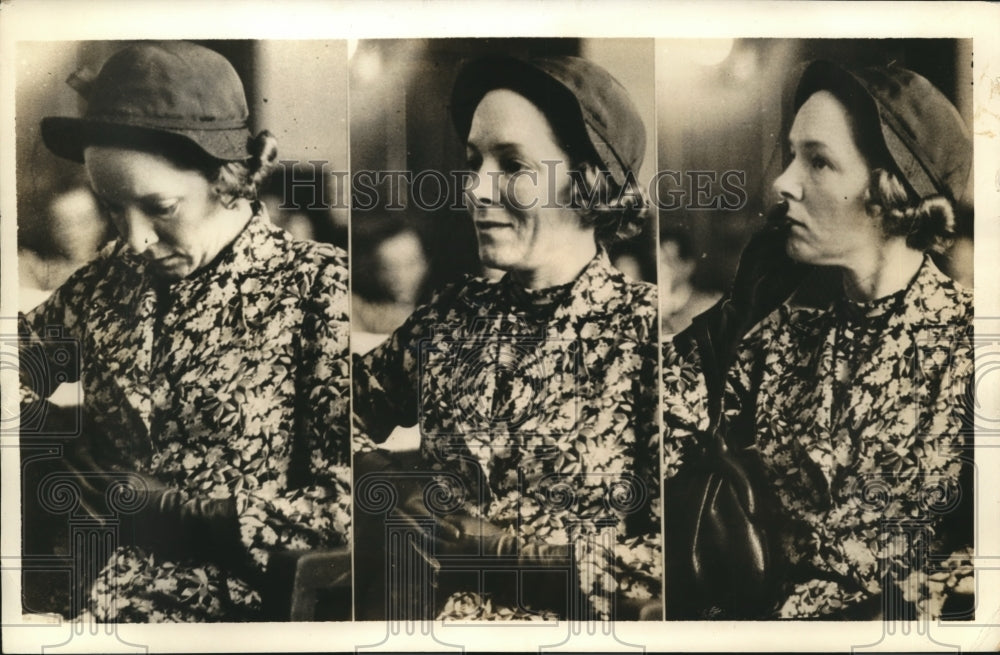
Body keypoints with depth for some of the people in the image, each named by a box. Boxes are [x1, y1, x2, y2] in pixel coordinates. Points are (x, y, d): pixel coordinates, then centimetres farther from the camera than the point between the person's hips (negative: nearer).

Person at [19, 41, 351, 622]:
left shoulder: (321, 288, -9)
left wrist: (164, 510, -14)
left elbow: (344, 503, -13)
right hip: (92, 590, 4)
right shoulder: (105, 280, 7)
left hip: (233, 606, -4)